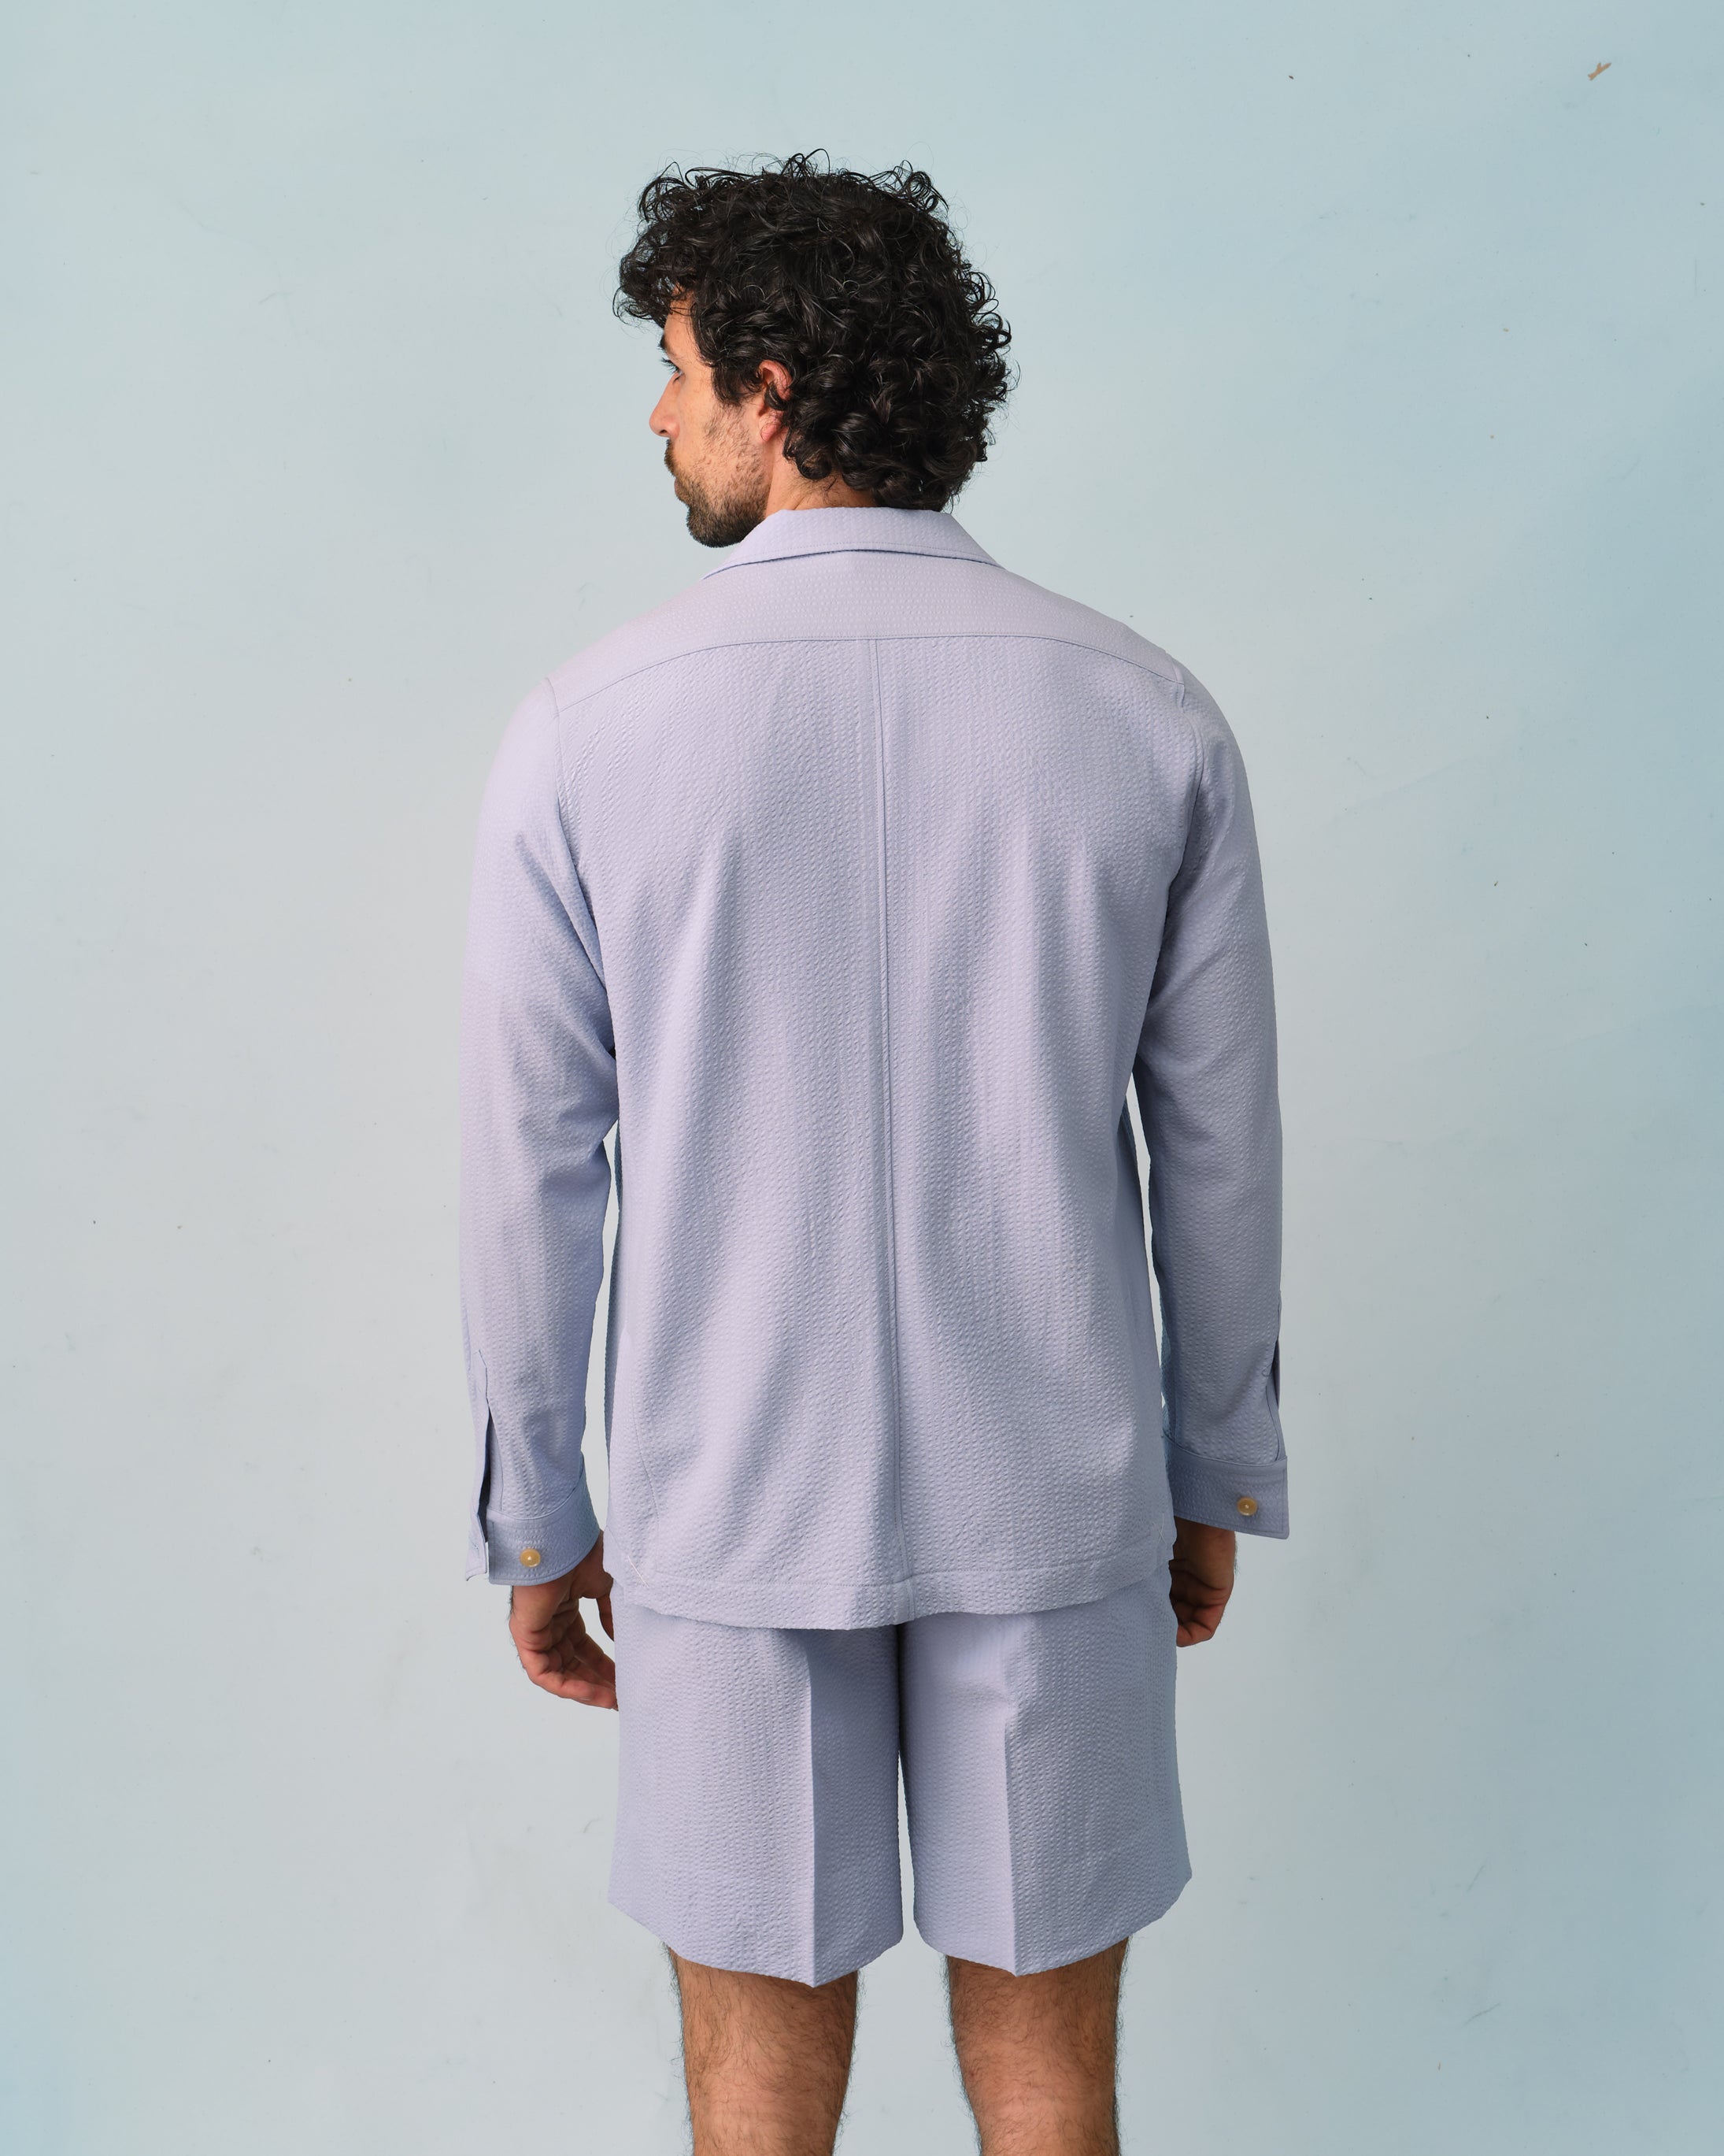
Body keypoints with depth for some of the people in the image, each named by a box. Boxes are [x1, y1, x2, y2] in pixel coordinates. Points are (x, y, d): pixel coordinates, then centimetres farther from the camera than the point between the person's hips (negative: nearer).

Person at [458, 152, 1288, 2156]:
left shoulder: (586, 733, -11)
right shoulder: (1149, 715, -6)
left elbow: (530, 1169, -7)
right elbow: (1218, 1151, -1)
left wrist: (534, 1518, 6)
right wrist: (1216, 1477, 12)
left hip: (732, 1503, -1)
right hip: (1052, 1500, 1)